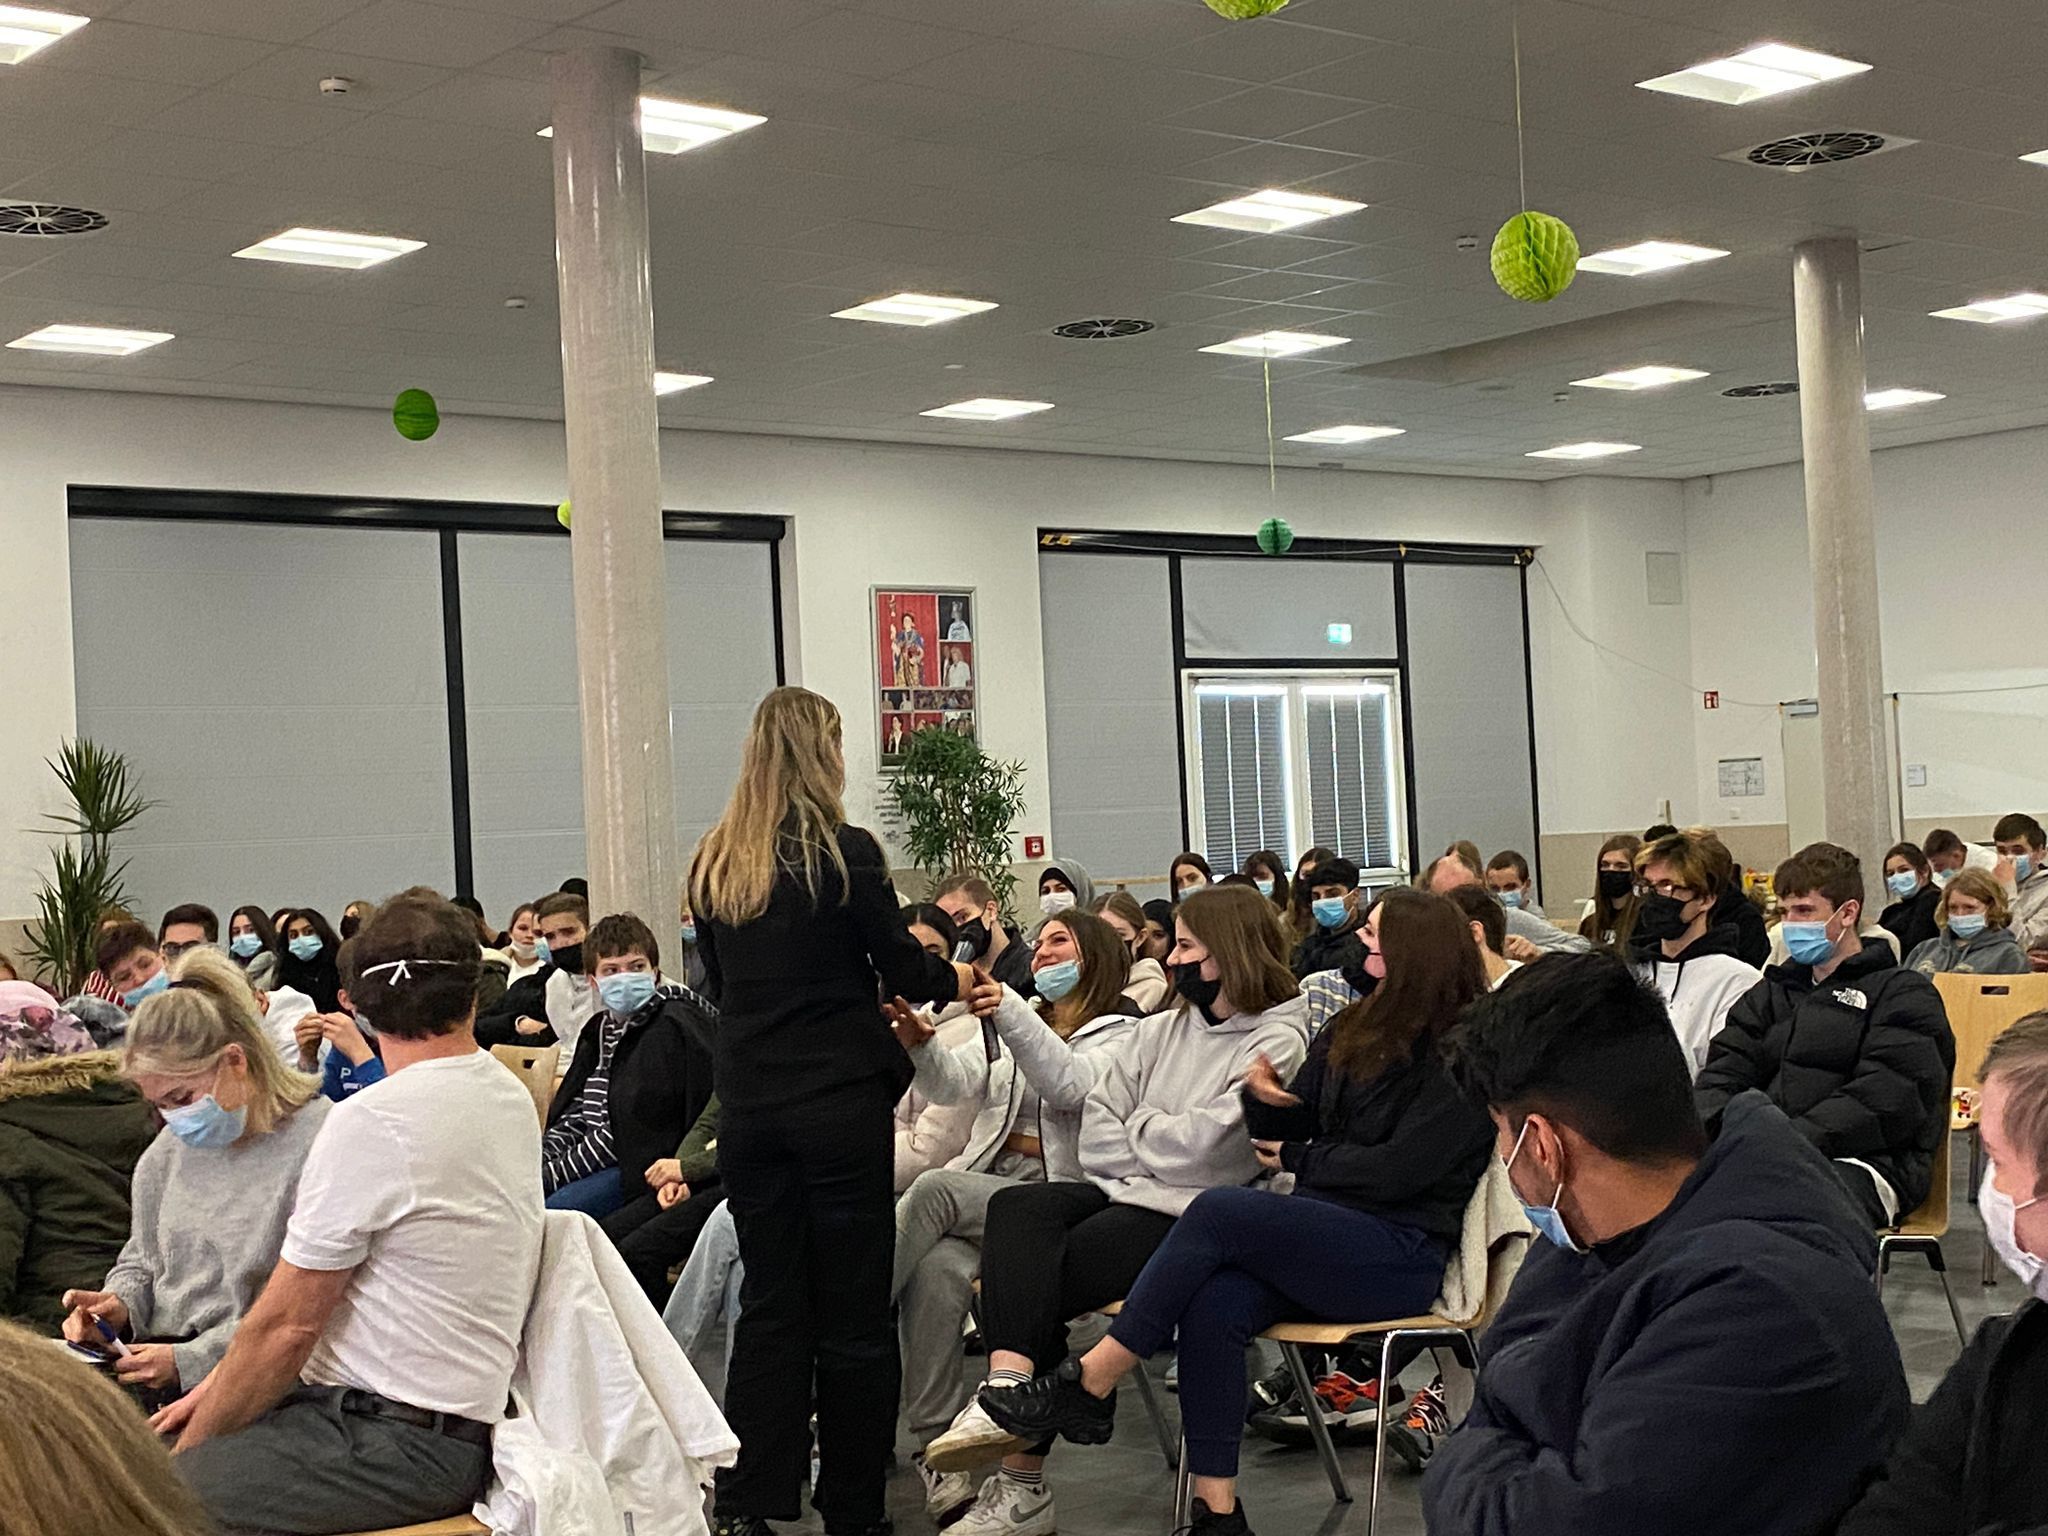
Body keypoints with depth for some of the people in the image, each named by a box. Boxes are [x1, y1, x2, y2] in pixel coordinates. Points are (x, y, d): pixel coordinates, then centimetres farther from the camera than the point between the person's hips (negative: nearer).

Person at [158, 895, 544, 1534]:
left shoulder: (367, 1124, -17)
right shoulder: (513, 1098, 10)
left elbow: (286, 1325, -11)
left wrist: (187, 1454, 2)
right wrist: (219, 1383, 15)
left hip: (402, 1444, -9)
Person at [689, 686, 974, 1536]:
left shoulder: (711, 866, 5)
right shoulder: (846, 852, -10)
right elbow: (905, 970, -3)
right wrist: (956, 978, 17)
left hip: (749, 1107, 5)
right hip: (840, 1103, -5)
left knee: (769, 1299, 11)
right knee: (852, 1305, 4)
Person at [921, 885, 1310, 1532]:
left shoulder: (1278, 1043, -4)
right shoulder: (1162, 1030, 20)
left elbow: (1204, 1147, -15)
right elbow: (1096, 1131, 12)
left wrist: (1136, 1130, 2)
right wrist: (1159, 1149, -5)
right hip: (1124, 1192, 7)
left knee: (1030, 1280, -22)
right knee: (1017, 1207, -24)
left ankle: (1022, 1481, -16)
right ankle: (1009, 1384, -43)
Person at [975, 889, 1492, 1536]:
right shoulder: (1356, 1030, 17)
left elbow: (1404, 1166, -14)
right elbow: (1288, 1128, 16)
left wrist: (1299, 1160, -3)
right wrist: (1264, 1099, -6)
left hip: (1400, 1252, -6)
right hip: (1325, 1231, 6)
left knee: (1217, 1211, -27)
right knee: (1212, 1306, -26)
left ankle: (1089, 1385, -21)